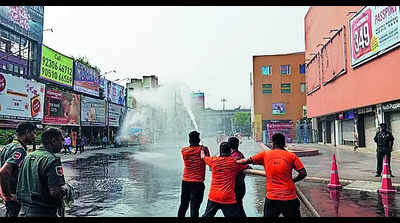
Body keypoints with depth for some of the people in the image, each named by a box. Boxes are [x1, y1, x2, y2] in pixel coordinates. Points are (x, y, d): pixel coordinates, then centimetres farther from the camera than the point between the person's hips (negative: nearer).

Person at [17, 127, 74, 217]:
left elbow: (19, 185, 14)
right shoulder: (51, 160, -17)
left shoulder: (28, 157, 9)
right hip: (44, 213, -8)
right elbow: (55, 192, -24)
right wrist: (67, 189, -6)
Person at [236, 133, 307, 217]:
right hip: (289, 198, 0)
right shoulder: (291, 156, 0)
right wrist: (293, 180, 13)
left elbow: (246, 161, 3)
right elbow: (303, 173, -4)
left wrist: (235, 161, 20)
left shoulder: (265, 154, 1)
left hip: (271, 198, 0)